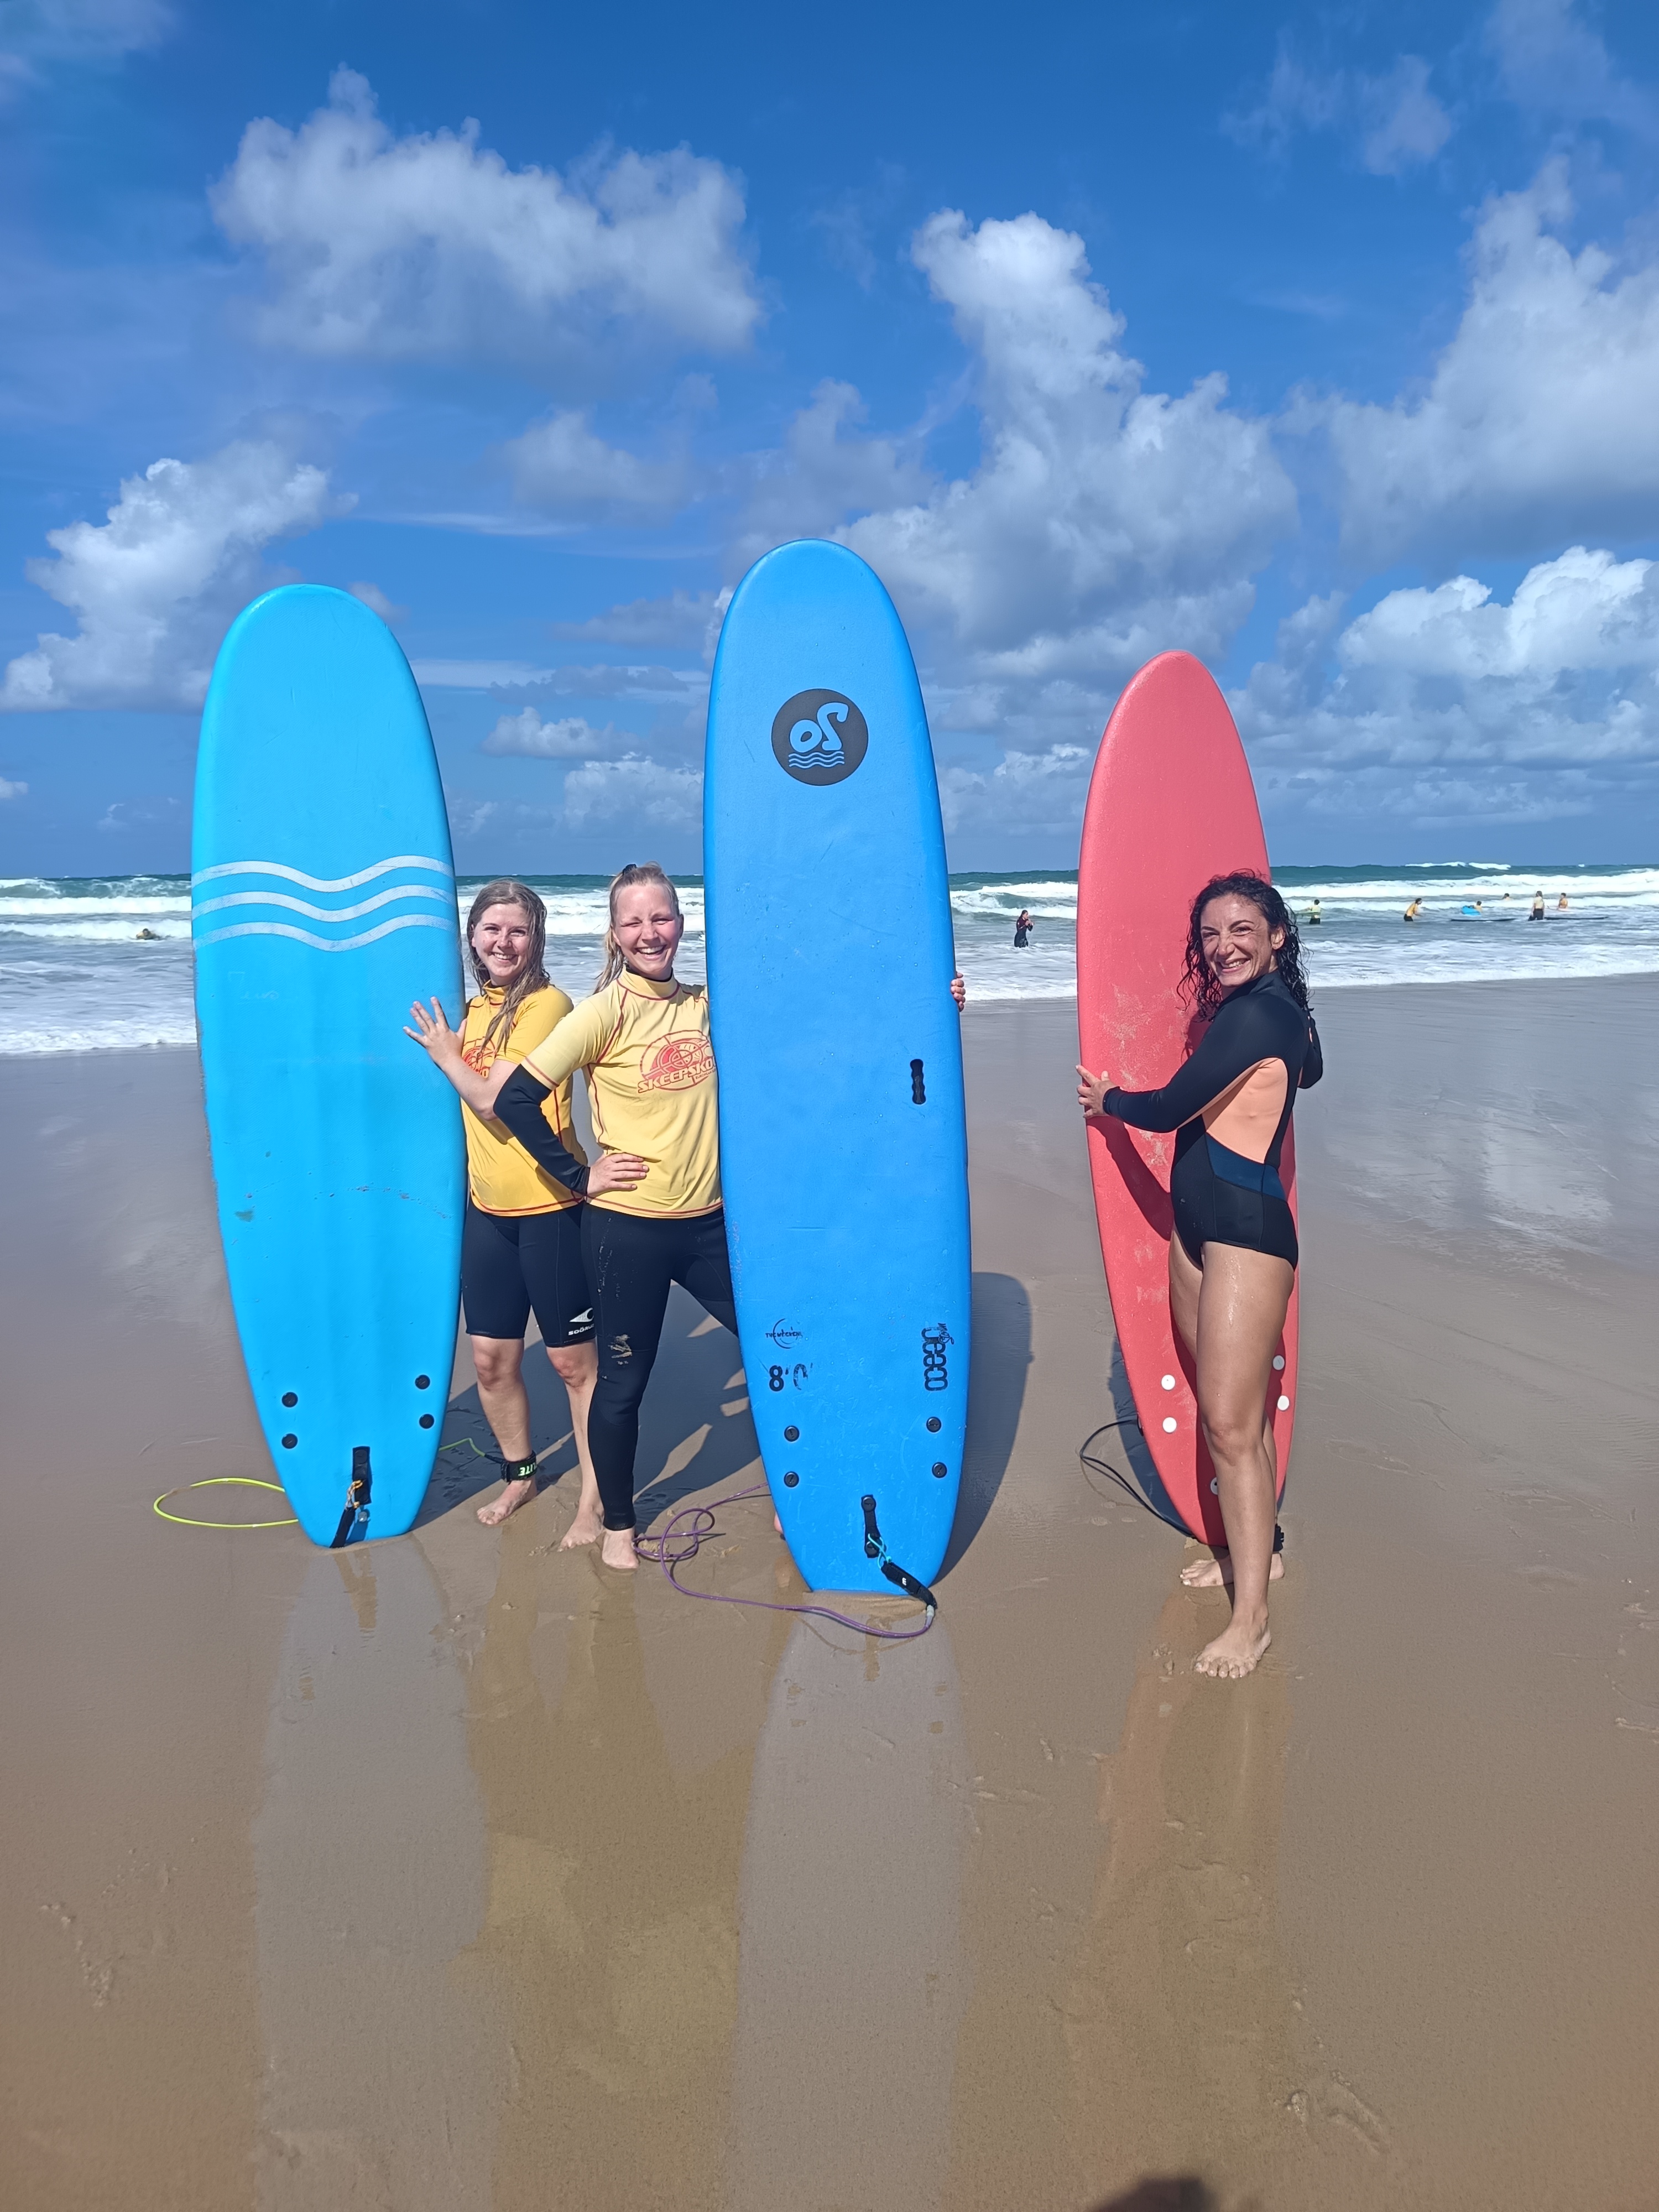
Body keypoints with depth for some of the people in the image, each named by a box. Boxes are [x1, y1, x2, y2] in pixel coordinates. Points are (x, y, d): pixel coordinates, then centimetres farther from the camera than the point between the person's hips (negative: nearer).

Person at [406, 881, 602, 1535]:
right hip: (486, 1209, 7)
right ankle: (519, 1474, 35)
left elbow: (496, 1101, -17)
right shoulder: (475, 1008, 10)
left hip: (549, 1208, -7)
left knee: (574, 1362, 3)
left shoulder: (547, 1005, -12)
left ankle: (594, 1499, 16)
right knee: (491, 1359, 14)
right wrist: (447, 1046, 6)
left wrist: (444, 1052, -4)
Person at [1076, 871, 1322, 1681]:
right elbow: (1309, 1071, 35)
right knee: (1222, 1408, 17)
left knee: (1232, 1424, -8)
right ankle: (1253, 1548, 32)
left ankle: (1251, 1616, -1)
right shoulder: (1275, 1010, 13)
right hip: (1199, 1222, 10)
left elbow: (1170, 1108, -16)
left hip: (1247, 1229, -10)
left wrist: (1108, 1099, 4)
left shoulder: (1254, 1013, -17)